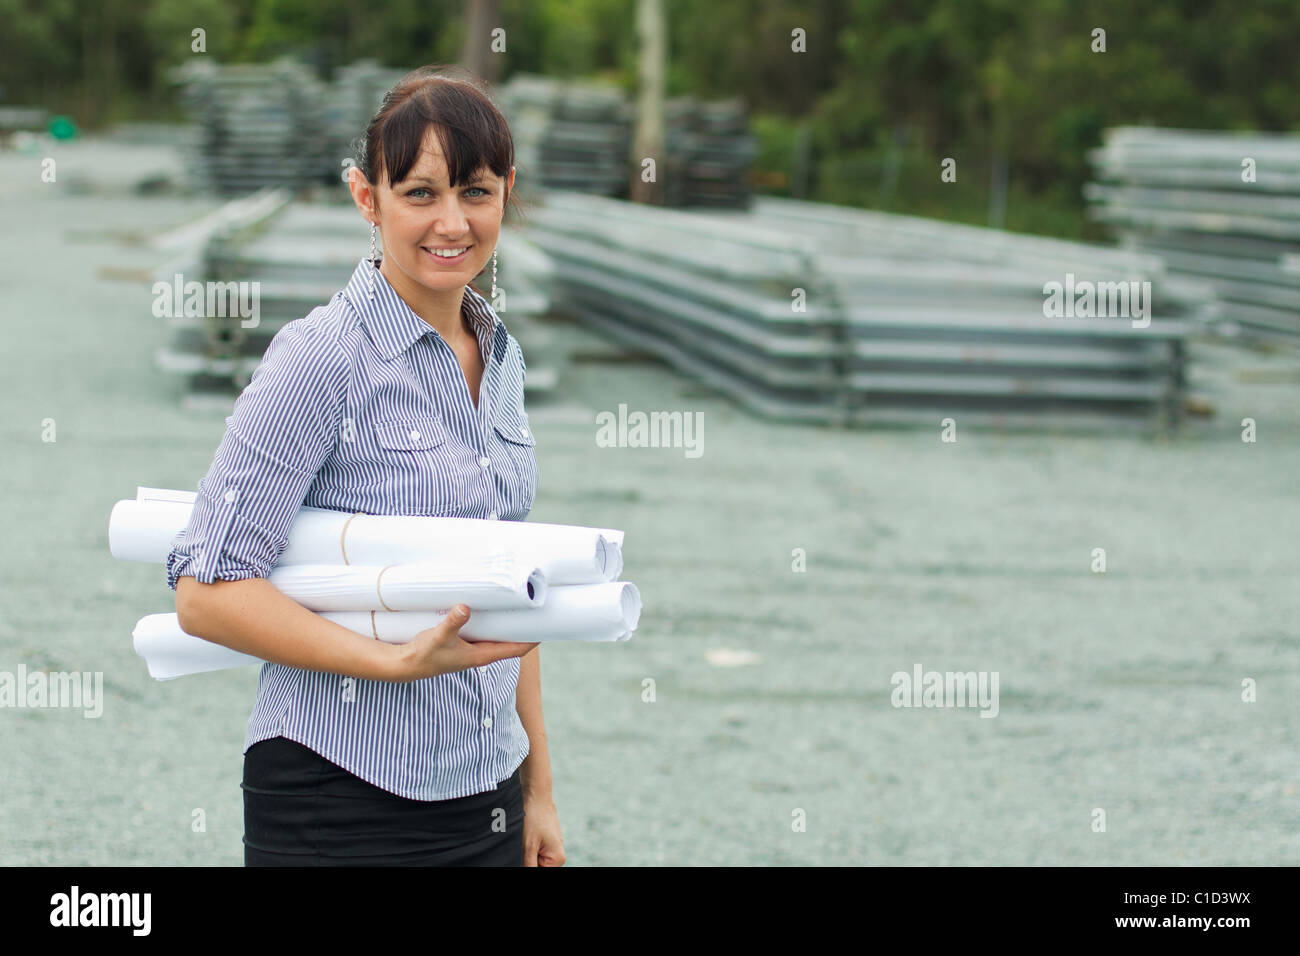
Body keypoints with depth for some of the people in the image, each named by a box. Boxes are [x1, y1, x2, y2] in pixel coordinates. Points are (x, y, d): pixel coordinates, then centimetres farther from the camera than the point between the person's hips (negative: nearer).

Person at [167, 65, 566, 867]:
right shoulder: (321, 358, -12)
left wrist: (539, 787, 14)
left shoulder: (500, 357, 9)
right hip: (341, 808, -6)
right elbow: (208, 591, -16)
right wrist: (399, 661, -23)